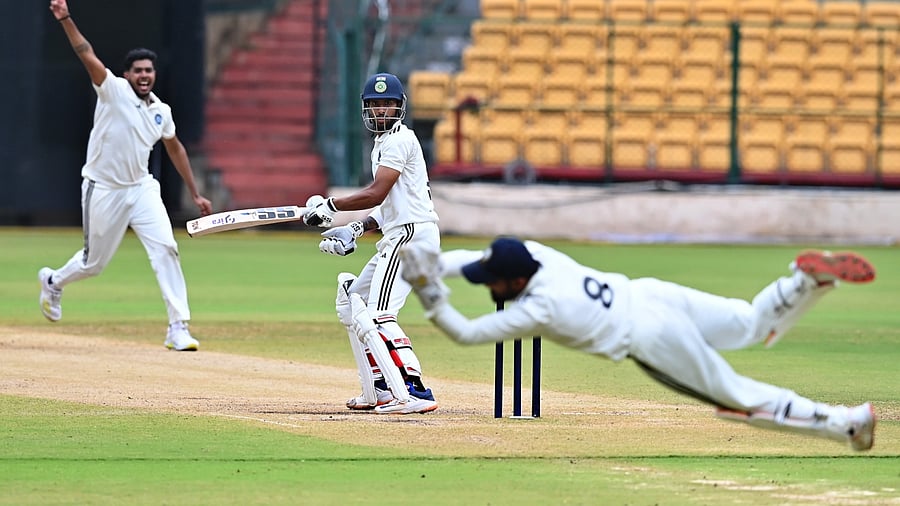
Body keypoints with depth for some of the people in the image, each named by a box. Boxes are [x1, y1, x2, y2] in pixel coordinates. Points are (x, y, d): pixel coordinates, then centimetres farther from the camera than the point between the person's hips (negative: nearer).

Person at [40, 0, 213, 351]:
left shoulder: (161, 111, 4)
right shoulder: (113, 91, -11)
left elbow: (175, 148, 18)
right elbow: (87, 56, -25)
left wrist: (195, 194, 19)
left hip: (141, 188, 4)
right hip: (103, 191, -4)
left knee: (165, 248, -14)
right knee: (94, 262, 8)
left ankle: (178, 328, -13)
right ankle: (53, 282, 43)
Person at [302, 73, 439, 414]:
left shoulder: (398, 140, -10)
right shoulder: (385, 143, 22)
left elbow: (376, 194, -20)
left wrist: (329, 206, -13)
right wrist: (356, 231, 15)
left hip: (411, 235, -11)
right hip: (397, 237, 11)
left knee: (377, 316, -21)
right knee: (350, 303, 20)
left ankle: (413, 392, -31)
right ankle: (379, 391, 19)